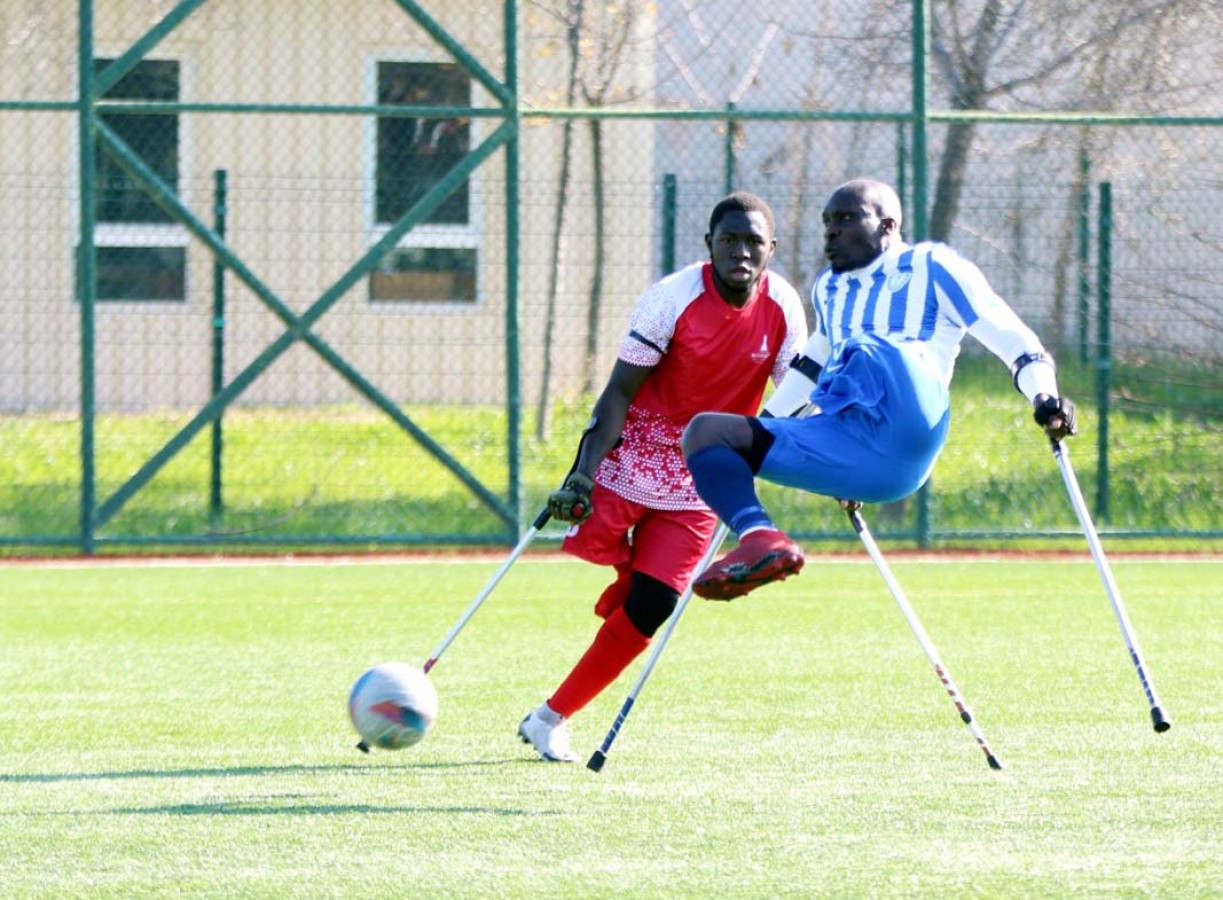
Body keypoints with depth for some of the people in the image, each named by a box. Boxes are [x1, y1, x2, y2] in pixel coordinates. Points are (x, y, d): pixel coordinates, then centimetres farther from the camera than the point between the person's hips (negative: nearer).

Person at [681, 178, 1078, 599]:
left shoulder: (930, 267, 10)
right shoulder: (830, 286, 29)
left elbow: (1015, 340, 3)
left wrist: (1045, 398, -13)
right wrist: (763, 424, 49)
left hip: (906, 431, -7)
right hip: (842, 443, 7)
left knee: (865, 347, -34)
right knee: (705, 432, -6)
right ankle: (759, 539, -30)